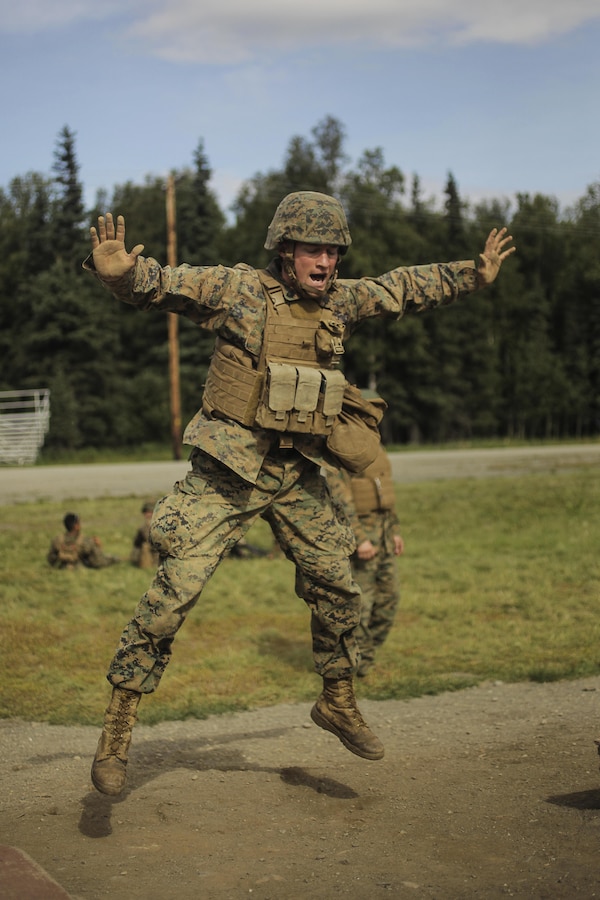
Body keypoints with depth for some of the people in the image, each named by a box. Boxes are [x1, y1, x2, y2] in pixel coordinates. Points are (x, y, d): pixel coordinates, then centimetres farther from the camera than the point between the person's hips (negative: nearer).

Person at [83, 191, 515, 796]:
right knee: (174, 590, -12)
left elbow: (402, 288, 22)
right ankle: (117, 727, -1)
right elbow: (156, 283, -18)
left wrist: (473, 275, 28)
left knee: (337, 587, 12)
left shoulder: (339, 300, 7)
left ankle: (338, 704, 34)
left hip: (298, 475, 6)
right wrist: (117, 270, -40)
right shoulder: (237, 290, -9)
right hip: (228, 472, -6)